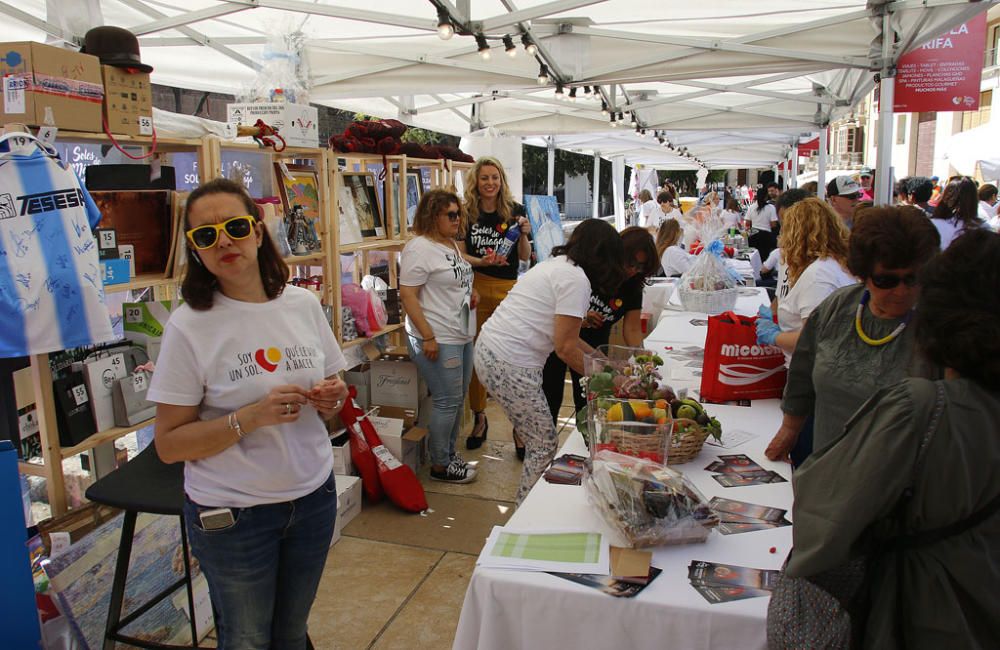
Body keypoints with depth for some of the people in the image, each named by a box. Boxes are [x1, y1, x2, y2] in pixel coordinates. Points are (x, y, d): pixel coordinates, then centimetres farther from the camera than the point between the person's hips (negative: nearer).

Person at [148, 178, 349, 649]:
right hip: (232, 514, -3)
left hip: (313, 497, 4)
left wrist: (333, 399, -12)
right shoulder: (189, 326, -14)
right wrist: (251, 417, -26)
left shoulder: (303, 304, -3)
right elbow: (169, 444, -13)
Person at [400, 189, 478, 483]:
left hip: (462, 336, 9)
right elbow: (407, 295, -19)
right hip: (438, 339, -9)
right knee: (448, 401, -2)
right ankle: (440, 465, 13)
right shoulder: (419, 248, -14)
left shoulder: (451, 245, 14)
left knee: (458, 399, 15)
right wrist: (428, 337, -22)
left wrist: (471, 292, 5)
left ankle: (448, 453, 30)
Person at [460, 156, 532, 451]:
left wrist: (524, 234, -14)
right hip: (476, 289, 1)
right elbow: (460, 255, 3)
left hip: (509, 289, -1)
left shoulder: (516, 211, 3)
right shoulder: (467, 213, 4)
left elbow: (525, 257, 4)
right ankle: (479, 418, 24)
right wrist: (483, 261, -15)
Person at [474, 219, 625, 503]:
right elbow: (565, 347, -14)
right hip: (511, 366, -10)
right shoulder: (577, 280, -13)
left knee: (538, 440, 19)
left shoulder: (556, 265, 17)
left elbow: (561, 333, 22)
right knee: (543, 445, 4)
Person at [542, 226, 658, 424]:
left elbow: (633, 329, -11)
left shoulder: (632, 286, -9)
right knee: (550, 402, 3)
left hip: (594, 345, 3)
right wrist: (581, 317, -33)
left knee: (589, 404, 6)